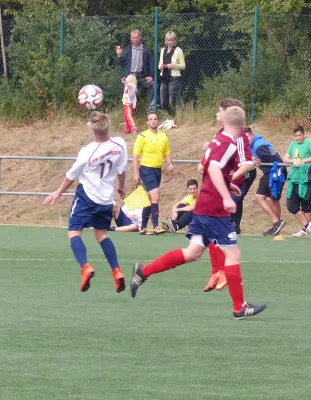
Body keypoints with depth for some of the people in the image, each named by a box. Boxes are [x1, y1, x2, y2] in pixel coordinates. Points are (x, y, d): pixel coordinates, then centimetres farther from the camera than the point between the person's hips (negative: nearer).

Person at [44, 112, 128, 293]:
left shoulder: (87, 152, -19)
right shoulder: (120, 144, -9)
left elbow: (72, 176, -4)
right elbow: (122, 170, 5)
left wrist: (59, 192, 14)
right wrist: (121, 187, 26)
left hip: (87, 196, -5)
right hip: (106, 197, 5)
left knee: (74, 232, -1)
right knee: (101, 234, 19)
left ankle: (85, 267, -24)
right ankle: (117, 271, 8)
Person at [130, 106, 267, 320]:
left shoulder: (218, 140, 12)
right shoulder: (229, 144, -16)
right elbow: (214, 168, -31)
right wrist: (226, 197, -37)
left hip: (202, 206, 9)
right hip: (215, 209, -9)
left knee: (192, 253, 13)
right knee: (233, 254, -3)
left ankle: (143, 272, 14)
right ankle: (240, 307, 1)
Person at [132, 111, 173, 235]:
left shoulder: (164, 136, 11)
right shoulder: (142, 136, -5)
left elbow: (166, 153, 19)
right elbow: (135, 155, -4)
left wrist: (169, 163, -2)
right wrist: (136, 173, -9)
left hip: (157, 170, 6)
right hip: (146, 169, -6)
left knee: (149, 200, 11)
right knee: (155, 196, -18)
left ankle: (143, 227, 18)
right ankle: (156, 226, -19)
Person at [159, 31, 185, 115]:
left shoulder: (178, 50, -1)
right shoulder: (163, 50, 15)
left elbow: (183, 66, -1)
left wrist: (173, 65, -17)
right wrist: (160, 67, 0)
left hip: (173, 78, -5)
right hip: (164, 78, 5)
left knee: (171, 103, -10)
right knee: (163, 104, 2)